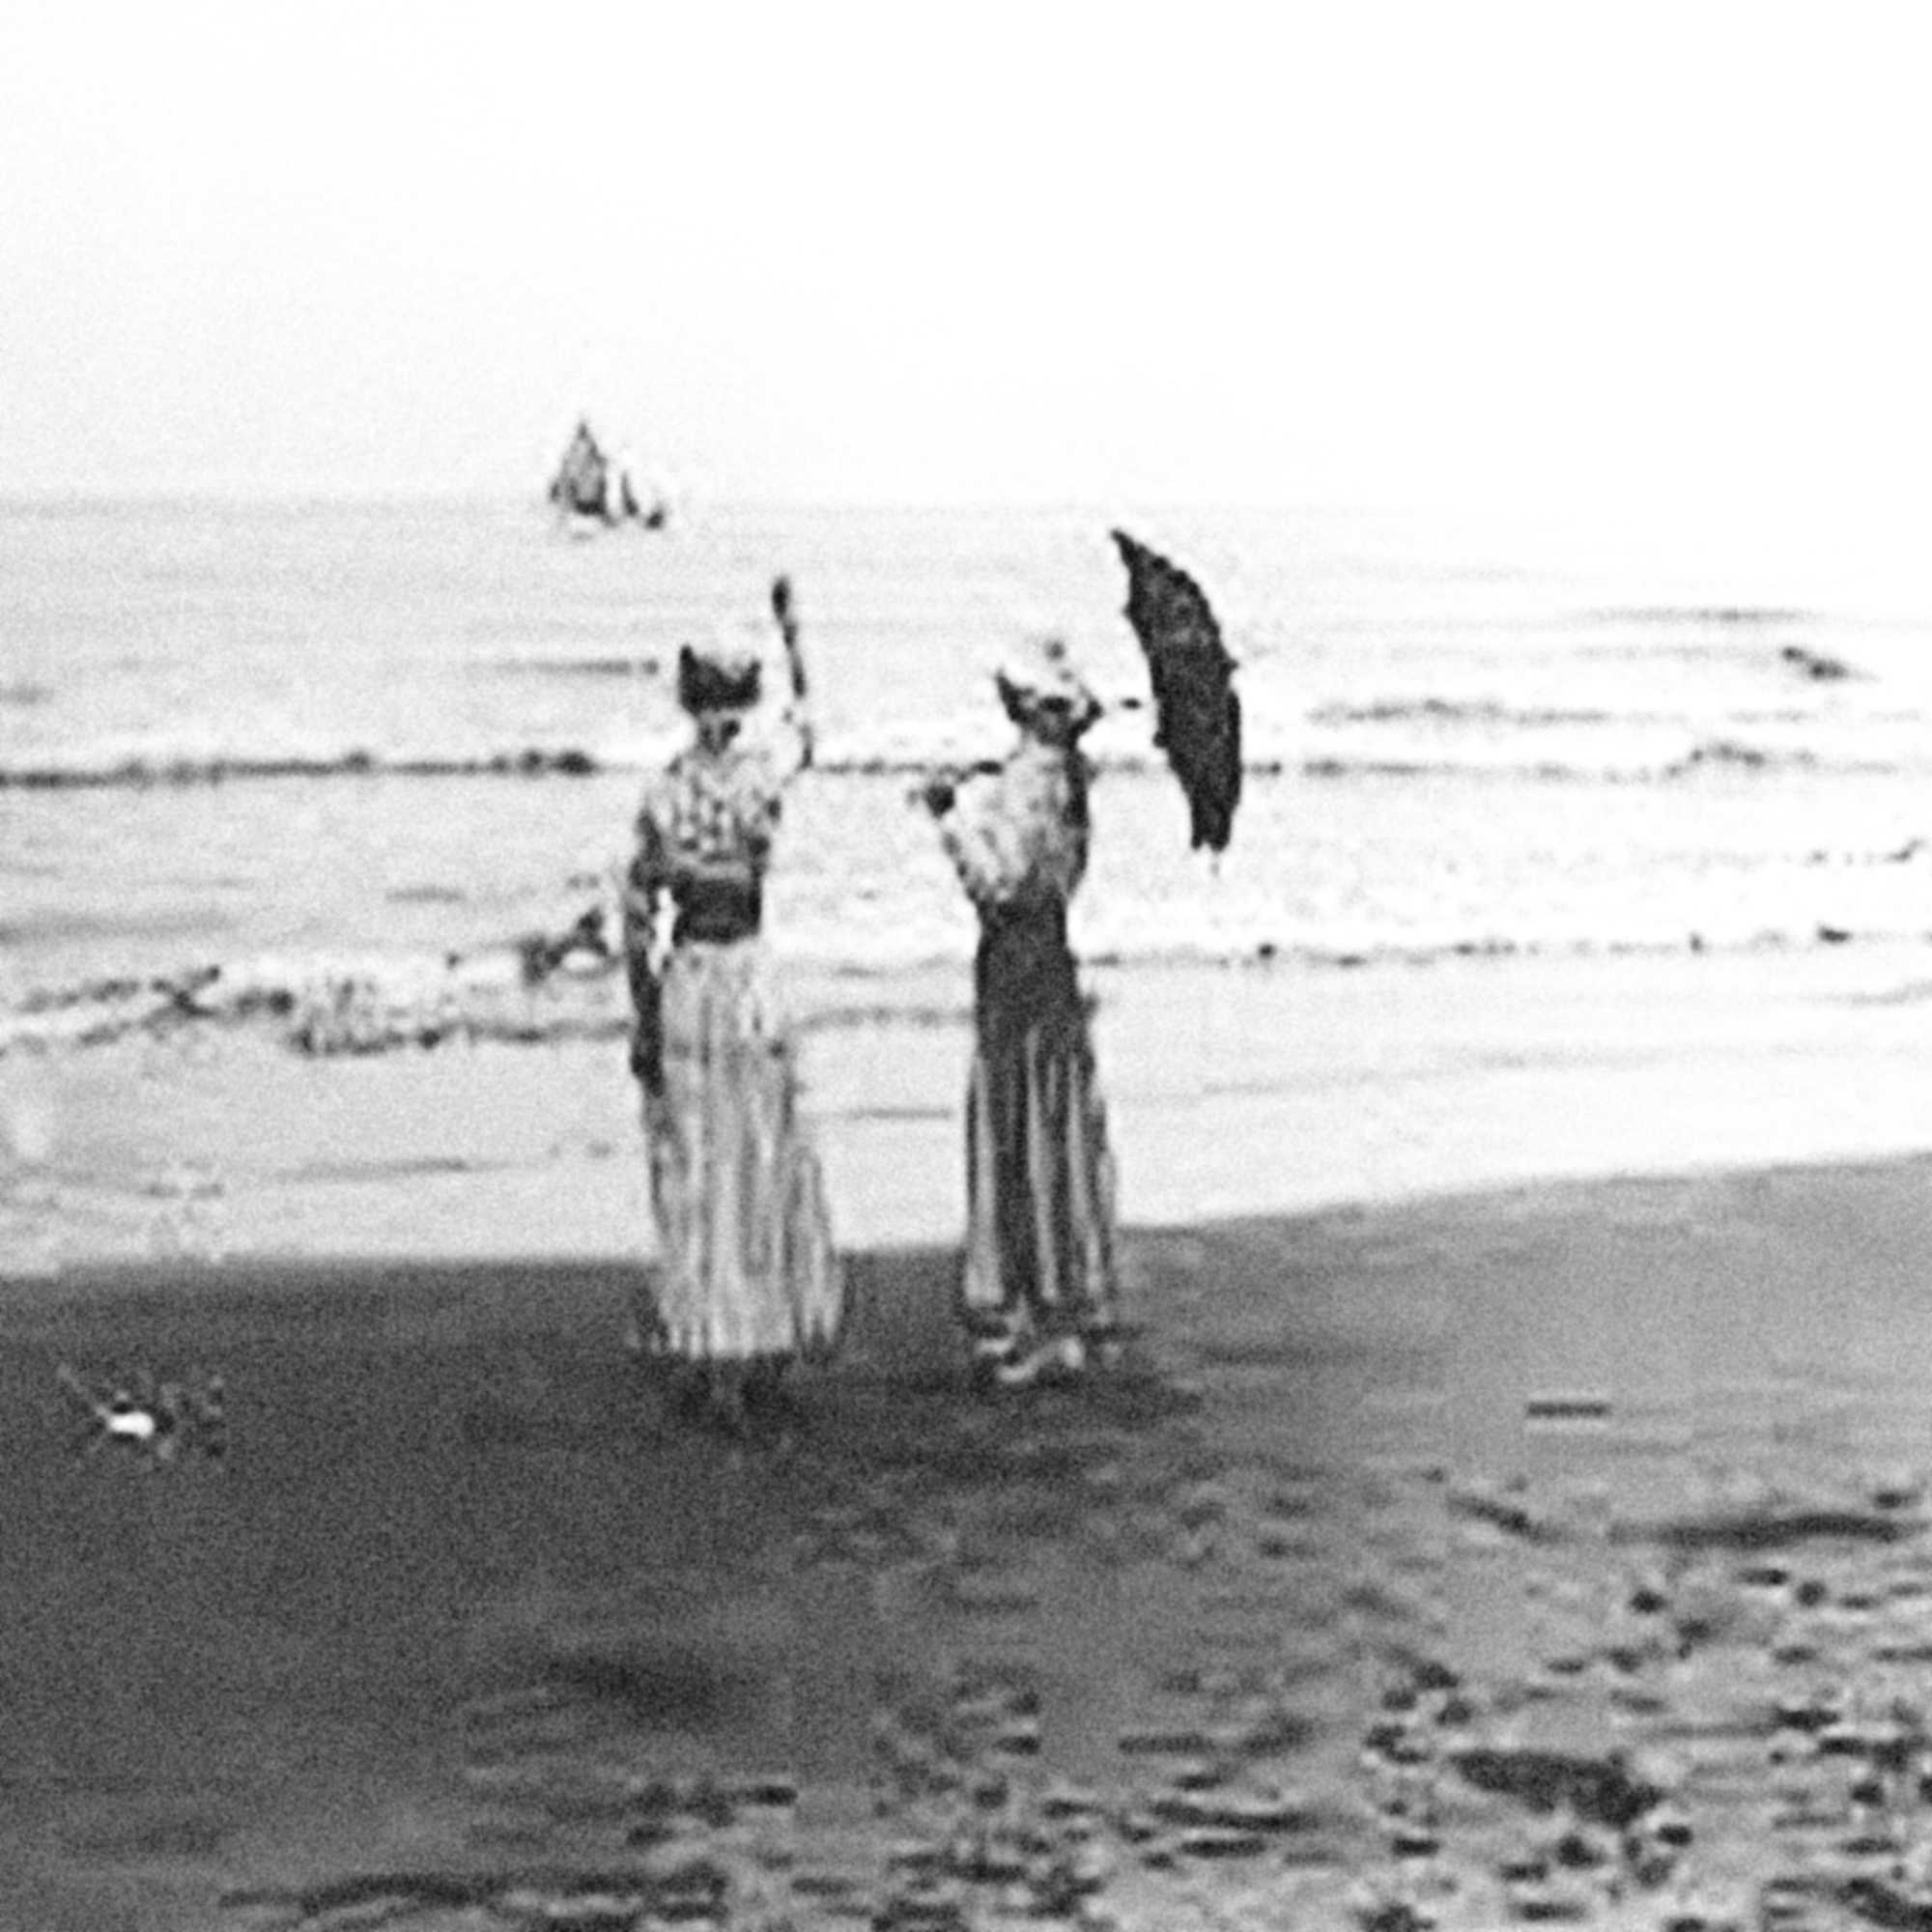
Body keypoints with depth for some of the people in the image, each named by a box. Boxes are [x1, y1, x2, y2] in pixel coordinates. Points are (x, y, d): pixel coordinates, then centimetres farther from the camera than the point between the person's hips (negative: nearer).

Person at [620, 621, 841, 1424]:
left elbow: (639, 917, -6)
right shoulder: (761, 773, -6)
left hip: (680, 980, 1)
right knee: (764, 1162, 10)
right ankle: (764, 1348, 13)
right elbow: (802, 725, 18)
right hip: (745, 974, -1)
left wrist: (644, 1019, -1)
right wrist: (791, 636, 34)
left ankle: (706, 1356, 7)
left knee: (692, 1172, 6)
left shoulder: (663, 793, -4)